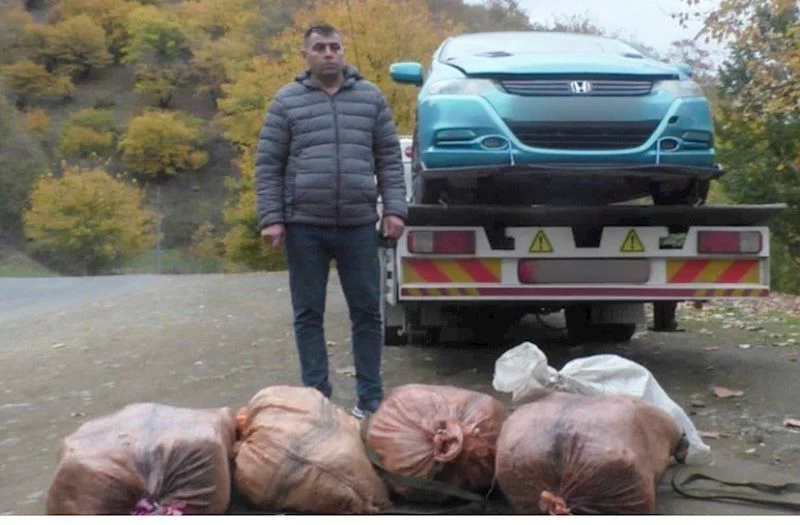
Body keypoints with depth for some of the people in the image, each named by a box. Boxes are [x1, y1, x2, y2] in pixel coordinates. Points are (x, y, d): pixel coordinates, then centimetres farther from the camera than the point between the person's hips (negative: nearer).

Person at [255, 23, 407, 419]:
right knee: (308, 315, 5)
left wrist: (394, 209, -2)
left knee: (367, 312, 5)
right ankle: (317, 397, 15)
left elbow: (389, 159, 9)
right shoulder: (286, 101, 5)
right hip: (304, 226, -1)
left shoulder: (370, 97, 9)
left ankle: (370, 398, 16)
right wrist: (271, 218, -5)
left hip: (359, 225, 1)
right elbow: (268, 165, 3)